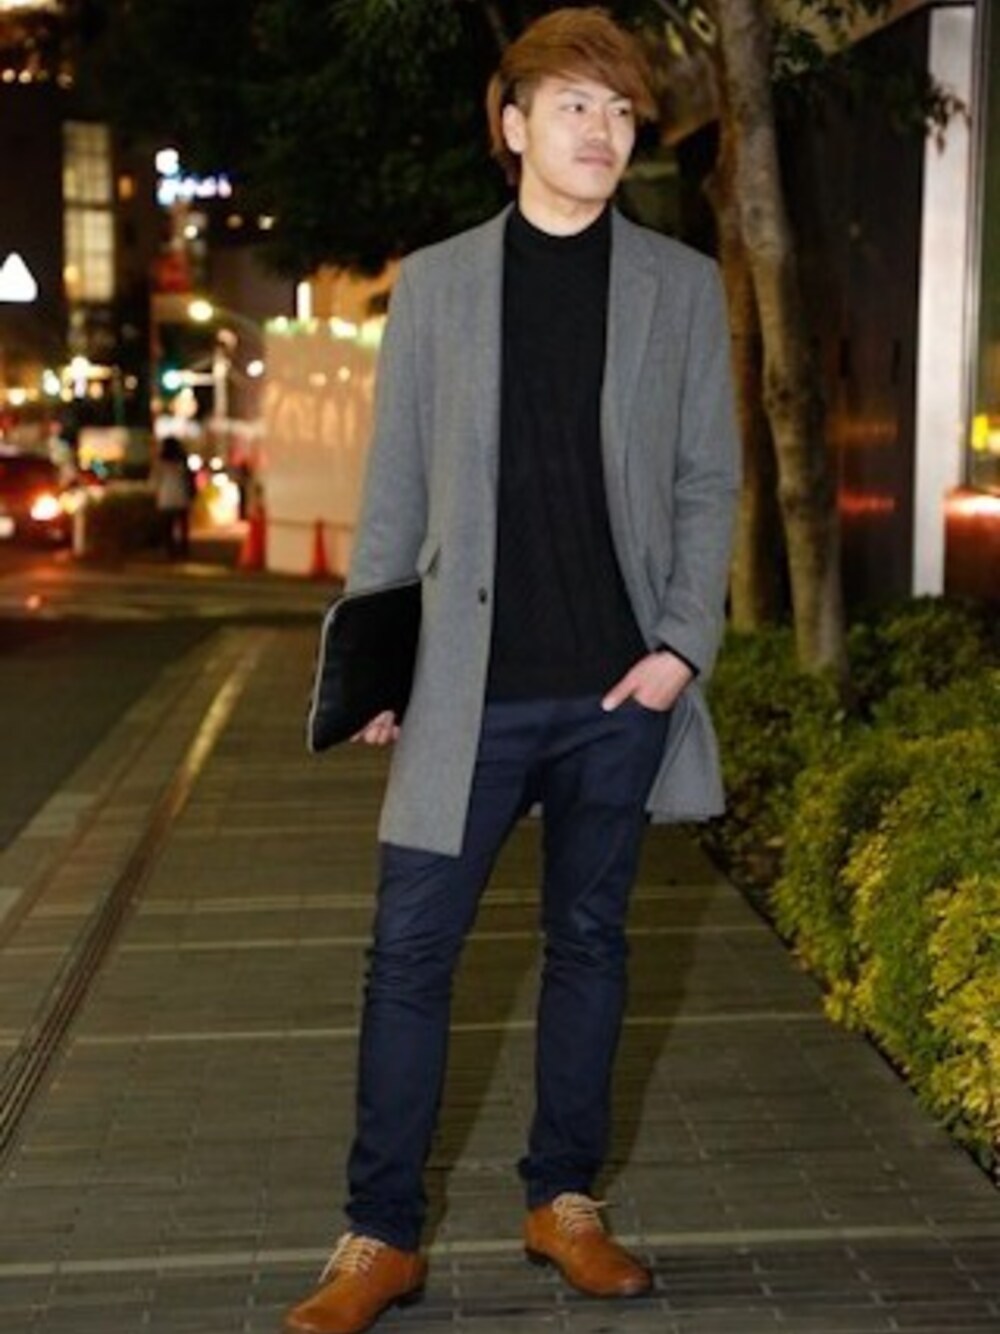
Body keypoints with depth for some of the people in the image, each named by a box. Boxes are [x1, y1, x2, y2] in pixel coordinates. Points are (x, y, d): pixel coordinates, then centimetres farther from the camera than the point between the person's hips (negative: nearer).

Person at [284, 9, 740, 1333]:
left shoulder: (682, 286, 5)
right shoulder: (434, 281, 5)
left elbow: (708, 481, 4)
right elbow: (395, 488, 5)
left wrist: (685, 644, -6)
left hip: (620, 687, 1)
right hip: (474, 686, 0)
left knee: (589, 941, 10)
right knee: (410, 949, 0)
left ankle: (566, 1200, 25)